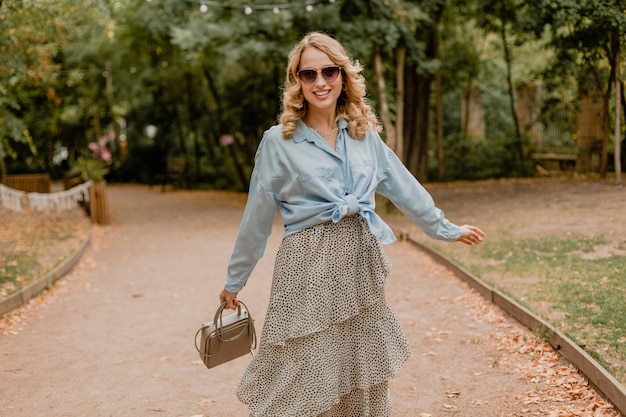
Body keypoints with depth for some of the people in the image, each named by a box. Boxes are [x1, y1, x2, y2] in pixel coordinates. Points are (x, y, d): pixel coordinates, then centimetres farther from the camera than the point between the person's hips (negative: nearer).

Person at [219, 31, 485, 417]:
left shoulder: (365, 135, 7)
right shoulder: (278, 142, -4)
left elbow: (405, 188, 16)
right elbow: (257, 219, 1)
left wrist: (448, 230, 21)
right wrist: (234, 282, 6)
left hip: (360, 265, 4)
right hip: (309, 269, -4)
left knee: (365, 378, 13)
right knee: (307, 385, 2)